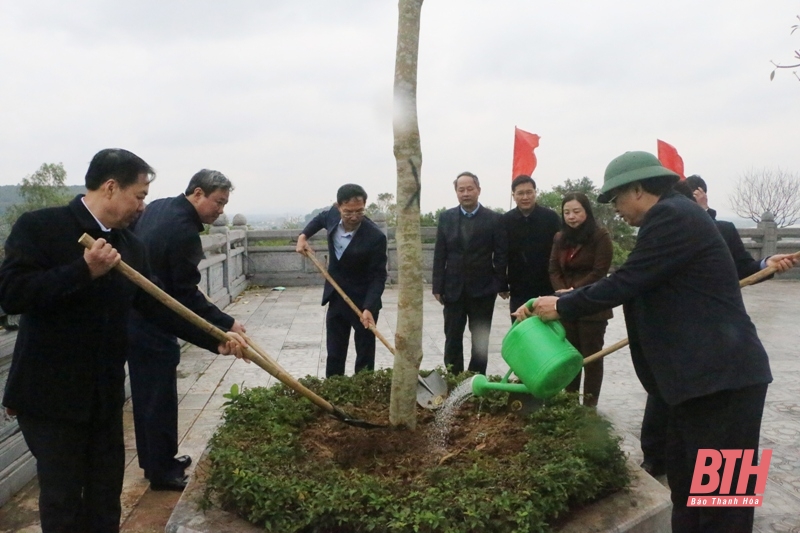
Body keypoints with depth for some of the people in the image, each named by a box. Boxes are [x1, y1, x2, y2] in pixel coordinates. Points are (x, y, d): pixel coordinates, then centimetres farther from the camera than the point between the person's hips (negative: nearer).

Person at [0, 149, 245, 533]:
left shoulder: (130, 247, 5)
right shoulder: (39, 226, -11)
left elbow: (157, 305, 7)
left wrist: (215, 339, 1)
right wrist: (85, 270, -27)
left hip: (105, 393, 6)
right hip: (49, 393, -5)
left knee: (107, 490, 16)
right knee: (63, 495, 5)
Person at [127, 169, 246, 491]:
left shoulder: (157, 208, 6)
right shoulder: (184, 231, -22)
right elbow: (187, 295, -21)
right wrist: (226, 324, -15)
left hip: (130, 316, 10)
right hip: (152, 324, -10)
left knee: (144, 393, 18)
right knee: (160, 397, 2)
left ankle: (153, 461, 31)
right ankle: (161, 471, 14)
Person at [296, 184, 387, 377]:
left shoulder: (375, 236, -25)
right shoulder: (333, 214, -9)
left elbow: (378, 276, -20)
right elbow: (320, 218, 17)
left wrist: (369, 307, -31)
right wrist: (303, 235, 2)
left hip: (363, 302, -5)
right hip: (336, 299, 5)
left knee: (365, 357, 6)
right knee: (334, 355, 13)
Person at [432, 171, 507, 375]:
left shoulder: (494, 219, -3)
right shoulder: (446, 217, 4)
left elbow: (501, 255, -2)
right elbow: (439, 255, 3)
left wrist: (502, 285, -4)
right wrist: (438, 287, -1)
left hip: (483, 290, -2)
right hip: (453, 289, 2)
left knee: (480, 340, 8)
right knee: (452, 339, 6)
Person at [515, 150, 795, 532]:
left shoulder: (671, 216, -16)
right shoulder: (673, 215, 17)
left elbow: (625, 282, -19)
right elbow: (634, 285, 19)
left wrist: (562, 307, -6)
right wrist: (560, 301, 16)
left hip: (722, 376, -11)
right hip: (704, 372, 11)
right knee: (685, 481, 19)